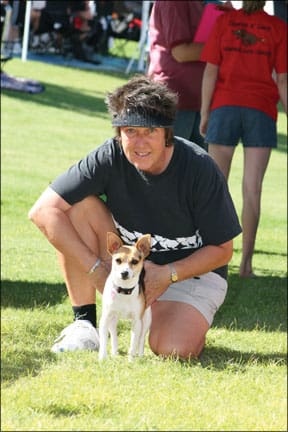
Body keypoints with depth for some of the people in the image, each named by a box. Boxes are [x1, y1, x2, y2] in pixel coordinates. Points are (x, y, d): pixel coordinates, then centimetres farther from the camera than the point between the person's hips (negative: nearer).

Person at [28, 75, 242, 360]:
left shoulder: (200, 169, -23)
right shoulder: (110, 157, -18)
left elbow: (222, 250, -13)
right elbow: (43, 211, -23)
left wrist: (167, 275, -26)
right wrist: (97, 270, -27)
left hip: (193, 272, -3)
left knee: (172, 349, -31)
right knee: (80, 205, -21)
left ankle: (189, 322, 8)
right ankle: (84, 323, -13)